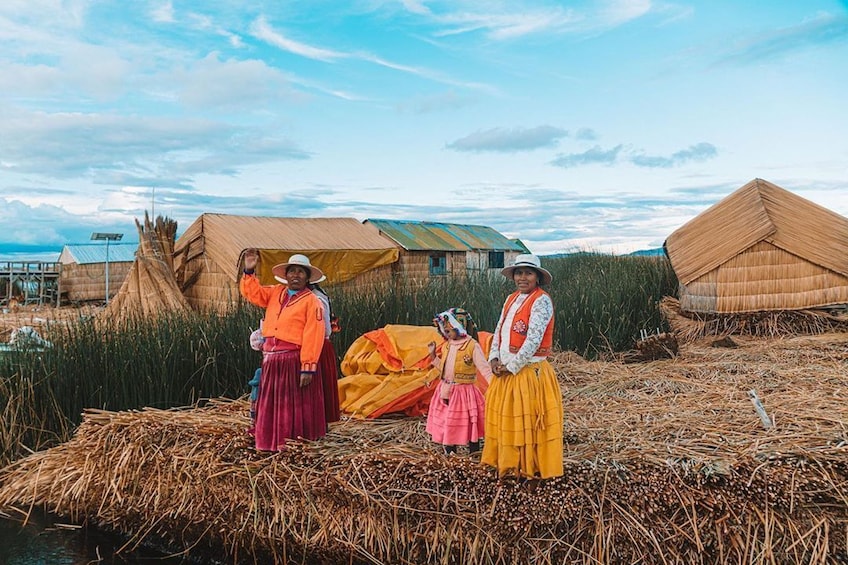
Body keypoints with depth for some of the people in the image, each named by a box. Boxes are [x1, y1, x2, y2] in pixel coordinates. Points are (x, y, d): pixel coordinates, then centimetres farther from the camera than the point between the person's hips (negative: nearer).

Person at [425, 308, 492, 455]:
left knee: (468, 426, 2)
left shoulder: (472, 346, -14)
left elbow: (485, 369, -16)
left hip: (464, 392, -6)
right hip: (446, 391, 7)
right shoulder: (446, 345, 7)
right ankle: (449, 452, 31)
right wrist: (433, 355, 9)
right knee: (447, 424, 15)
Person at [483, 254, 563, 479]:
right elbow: (499, 331, 12)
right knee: (505, 418, 14)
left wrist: (511, 367, -15)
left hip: (529, 372, -7)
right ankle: (509, 464, 27)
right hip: (504, 372, 8)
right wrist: (494, 359, -4)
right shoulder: (511, 299, 11)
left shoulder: (541, 301, -13)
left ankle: (532, 469, 16)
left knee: (529, 423, 1)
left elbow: (533, 340, -19)